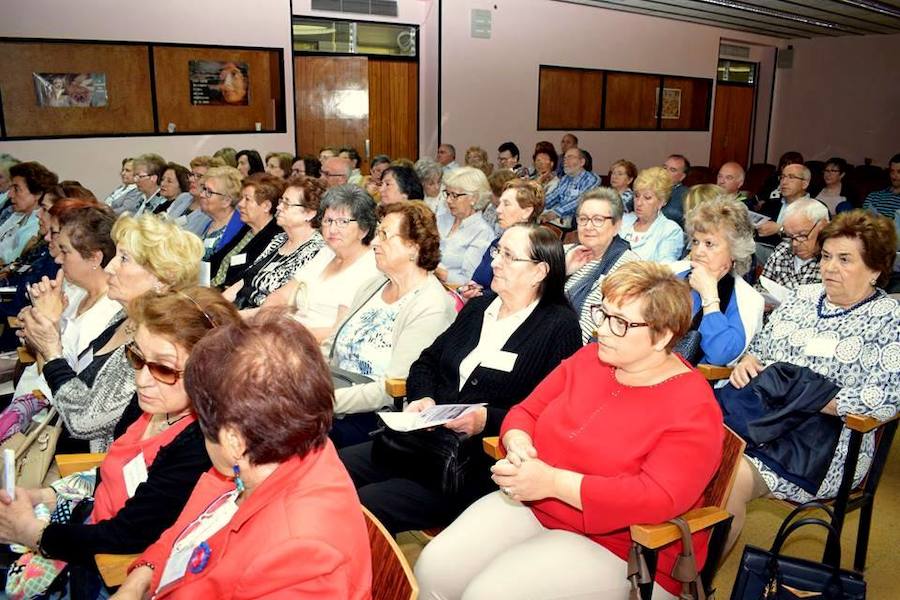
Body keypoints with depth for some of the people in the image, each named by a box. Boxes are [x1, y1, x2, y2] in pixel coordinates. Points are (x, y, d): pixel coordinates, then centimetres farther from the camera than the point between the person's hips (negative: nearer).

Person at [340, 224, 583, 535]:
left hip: (485, 463, -7)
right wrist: (424, 398, 0)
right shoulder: (479, 307, 17)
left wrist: (487, 420, -20)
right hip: (428, 438, 7)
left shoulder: (560, 326, -4)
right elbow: (427, 362, 20)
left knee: (369, 504, -23)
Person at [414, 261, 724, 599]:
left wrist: (552, 481, -28)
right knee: (434, 568, -13)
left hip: (619, 548, -6)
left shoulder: (693, 410, -14)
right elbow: (526, 411, 11)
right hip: (533, 505, 6)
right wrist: (518, 444, -13)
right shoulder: (589, 358, 5)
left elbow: (659, 499, -25)